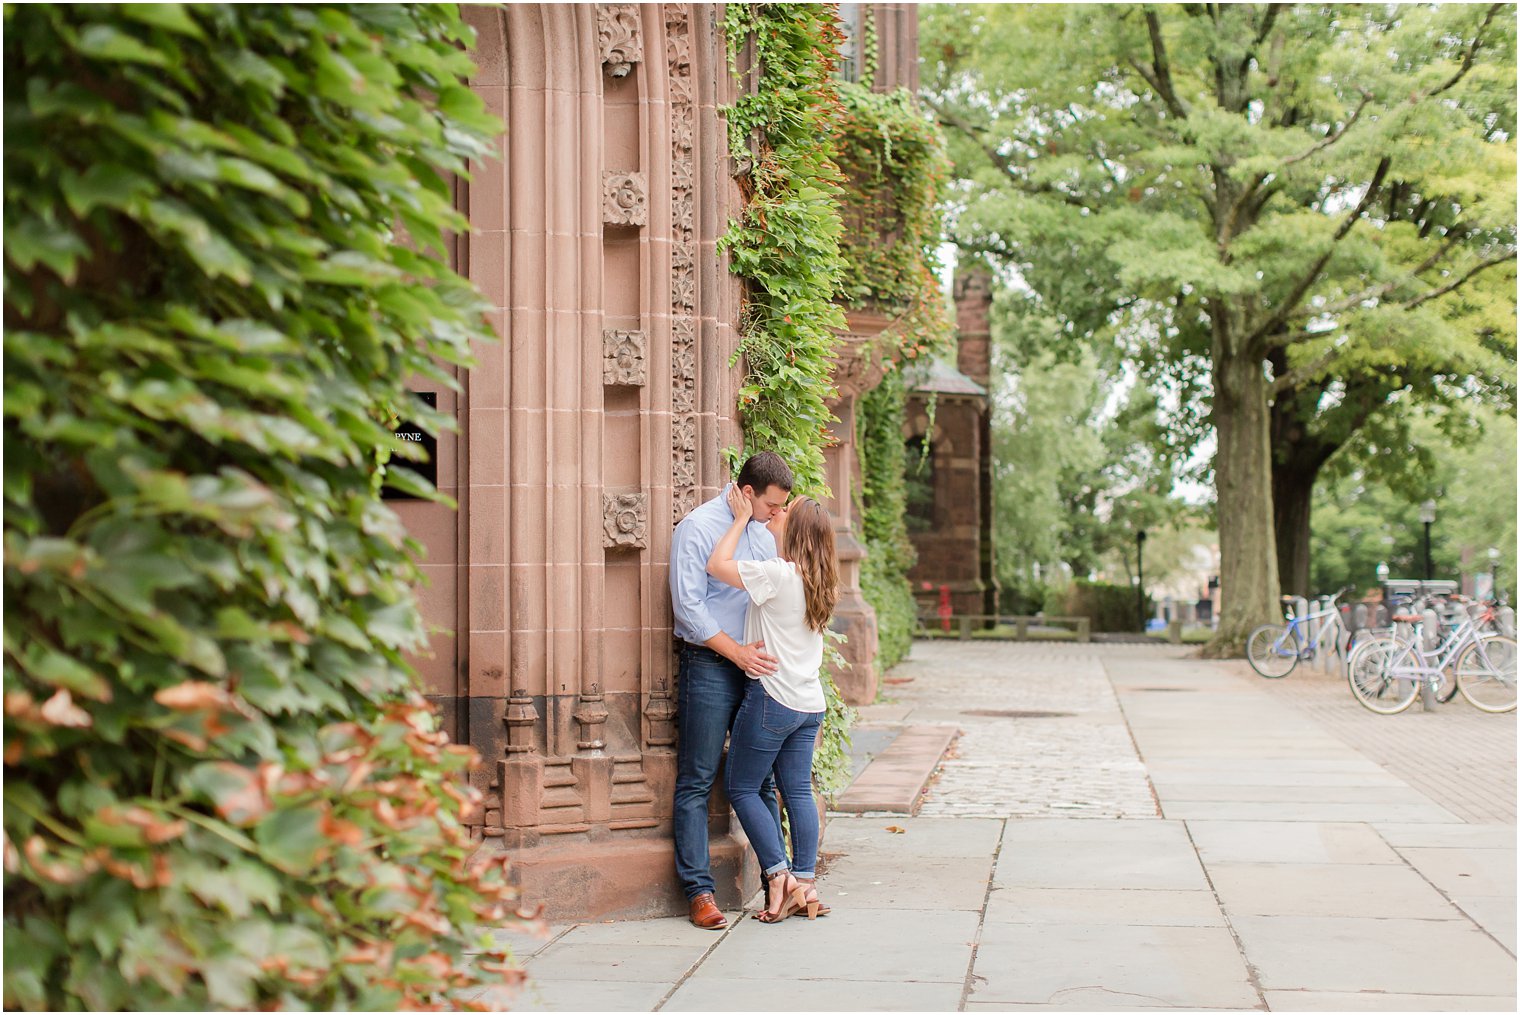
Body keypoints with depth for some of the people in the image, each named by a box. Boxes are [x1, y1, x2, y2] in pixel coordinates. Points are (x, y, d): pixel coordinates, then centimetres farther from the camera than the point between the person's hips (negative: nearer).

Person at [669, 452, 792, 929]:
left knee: (762, 779, 11)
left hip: (758, 667, 7)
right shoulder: (698, 527, -9)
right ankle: (699, 891, 0)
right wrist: (736, 651, -17)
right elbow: (688, 606, -14)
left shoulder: (763, 532, 13)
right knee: (696, 782, -3)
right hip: (710, 668, -7)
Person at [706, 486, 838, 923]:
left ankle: (779, 875, -2)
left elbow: (717, 565, -14)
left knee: (741, 787, 4)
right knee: (798, 789, 10)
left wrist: (742, 519, -6)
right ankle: (805, 883, 9)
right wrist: (776, 525, 28)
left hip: (772, 698, -7)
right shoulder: (820, 580, 6)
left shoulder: (778, 574, -18)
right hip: (810, 701, 7)